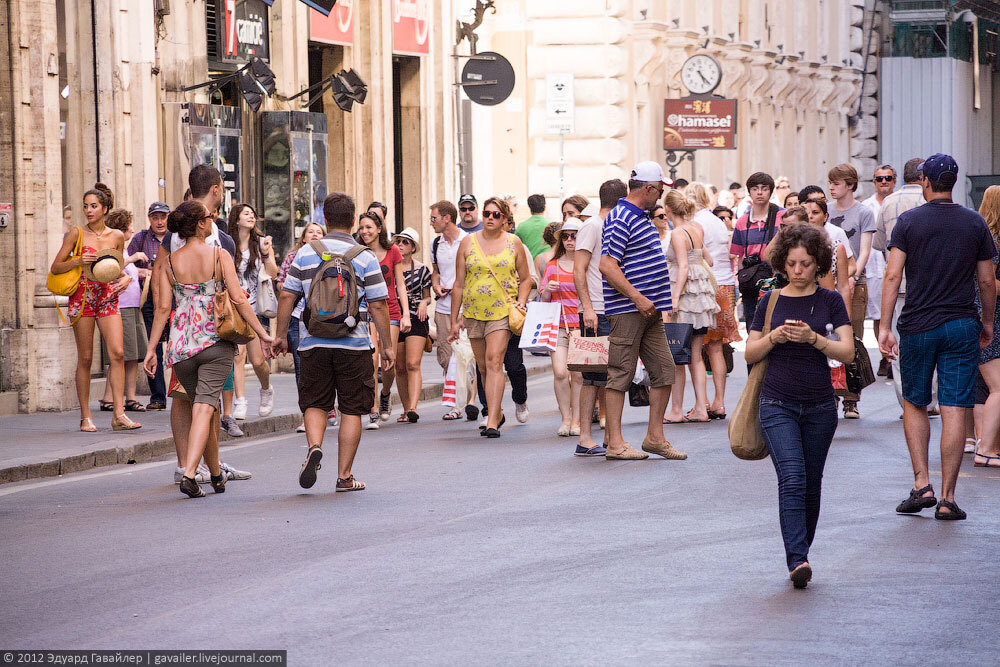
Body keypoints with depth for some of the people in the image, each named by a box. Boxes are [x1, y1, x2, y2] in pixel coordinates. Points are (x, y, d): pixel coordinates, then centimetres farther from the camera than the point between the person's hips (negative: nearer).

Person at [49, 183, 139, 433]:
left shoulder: (116, 236, 8)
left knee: (117, 353, -11)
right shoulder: (76, 234, 0)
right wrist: (78, 261, -14)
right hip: (82, 297, -2)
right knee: (85, 358, -1)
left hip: (108, 298, 2)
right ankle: (85, 416, 7)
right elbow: (55, 267, 2)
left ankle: (119, 415, -12)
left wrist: (125, 277, 1)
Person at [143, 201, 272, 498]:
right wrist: (262, 334, -3)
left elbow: (162, 307, -1)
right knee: (204, 408, -9)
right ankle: (189, 475, -25)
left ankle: (216, 475, 27)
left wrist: (151, 349, 3)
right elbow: (239, 299, -8)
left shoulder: (169, 262, 3)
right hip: (216, 342, -3)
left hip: (181, 345, 3)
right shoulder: (219, 256, -4)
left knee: (202, 407, 17)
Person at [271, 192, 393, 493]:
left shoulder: (305, 253, 2)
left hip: (313, 342, 2)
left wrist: (280, 335, 14)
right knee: (352, 410, 6)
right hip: (354, 344, -2)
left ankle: (314, 446, -13)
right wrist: (387, 345, 4)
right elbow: (378, 305, -4)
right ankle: (344, 476, 7)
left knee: (315, 403, 14)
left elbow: (286, 296, 3)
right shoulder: (365, 257, -3)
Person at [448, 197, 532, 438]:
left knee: (494, 361, -17)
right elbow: (459, 285, 8)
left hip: (503, 310, -3)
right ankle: (497, 413, 29)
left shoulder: (513, 242, 5)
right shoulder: (468, 242, 6)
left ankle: (492, 422, -22)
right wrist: (454, 320, 7)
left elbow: (525, 278, 15)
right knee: (483, 366, 10)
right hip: (473, 312, 3)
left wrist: (521, 300, -3)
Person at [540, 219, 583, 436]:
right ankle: (565, 419, 0)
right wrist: (548, 289, -1)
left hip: (582, 325, -2)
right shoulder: (552, 266, 13)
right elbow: (543, 298, 18)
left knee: (579, 374, -5)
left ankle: (577, 421, 4)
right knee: (560, 371, -12)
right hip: (558, 324, 2)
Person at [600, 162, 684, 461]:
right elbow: (607, 265, -20)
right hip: (627, 310, -10)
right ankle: (615, 443, -2)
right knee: (620, 374, -5)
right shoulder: (620, 219, -13)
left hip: (649, 309, 10)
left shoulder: (640, 216, 18)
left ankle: (655, 437, 15)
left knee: (664, 370, 8)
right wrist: (637, 297, -22)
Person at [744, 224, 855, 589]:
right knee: (792, 480, -15)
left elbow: (847, 352, -6)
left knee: (811, 484, 9)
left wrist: (813, 338, -21)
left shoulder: (830, 301, 3)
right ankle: (797, 560, -23)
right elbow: (750, 353, 5)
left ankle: (801, 553, 24)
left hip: (820, 407, 1)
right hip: (778, 404, -1)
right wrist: (774, 337, -14)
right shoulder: (771, 301, 5)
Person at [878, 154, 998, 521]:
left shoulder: (909, 221, -2)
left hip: (918, 326, -1)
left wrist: (884, 327, -5)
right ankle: (947, 499, -1)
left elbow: (892, 275, -8)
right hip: (962, 326, 1)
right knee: (954, 411, 0)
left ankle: (922, 485, 6)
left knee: (914, 405, 15)